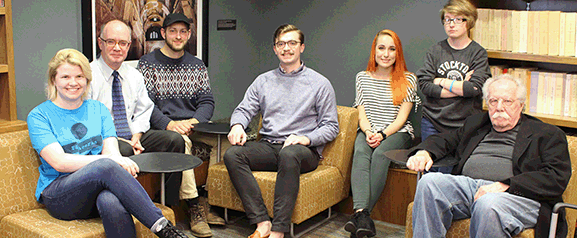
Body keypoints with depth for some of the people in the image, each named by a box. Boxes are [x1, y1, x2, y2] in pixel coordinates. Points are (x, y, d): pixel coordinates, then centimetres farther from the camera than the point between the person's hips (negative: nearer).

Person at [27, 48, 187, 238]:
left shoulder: (98, 109, 16)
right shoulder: (39, 116, 3)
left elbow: (111, 151, 3)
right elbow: (59, 162, -12)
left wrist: (121, 162, -23)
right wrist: (108, 160, -25)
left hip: (99, 189, 3)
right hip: (58, 196, -3)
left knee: (112, 203, -37)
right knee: (107, 166, -34)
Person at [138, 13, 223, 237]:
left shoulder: (197, 65, 18)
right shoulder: (148, 63, 5)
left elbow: (207, 101, 9)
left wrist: (193, 122, -13)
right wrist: (169, 124, -21)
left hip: (194, 124, 4)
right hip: (161, 128, -4)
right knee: (181, 141, -36)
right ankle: (194, 208, -31)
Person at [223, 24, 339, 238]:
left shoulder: (320, 83, 8)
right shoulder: (263, 80, 19)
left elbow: (331, 126, 4)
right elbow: (244, 109, 14)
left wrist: (306, 138, -15)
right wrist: (237, 125, -11)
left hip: (304, 150, -4)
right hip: (268, 146, 4)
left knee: (289, 154, -40)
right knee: (232, 154, -25)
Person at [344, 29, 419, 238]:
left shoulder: (408, 80, 6)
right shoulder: (363, 77, 14)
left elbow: (401, 117, -1)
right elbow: (362, 113, 9)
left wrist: (382, 135, -16)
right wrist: (368, 132, -12)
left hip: (397, 133, -1)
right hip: (368, 131, 2)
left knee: (380, 153, -34)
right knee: (361, 152, -33)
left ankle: (360, 213, -35)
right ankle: (362, 214, -47)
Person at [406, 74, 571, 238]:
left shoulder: (548, 134, 12)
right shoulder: (476, 123, 30)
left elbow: (557, 178, -2)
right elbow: (444, 139, 34)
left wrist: (506, 185, -15)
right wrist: (424, 152, 8)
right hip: (466, 184, 5)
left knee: (487, 205, -39)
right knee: (429, 182, -26)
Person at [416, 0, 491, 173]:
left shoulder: (478, 53, 2)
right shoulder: (435, 50, 6)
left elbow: (475, 88, -13)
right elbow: (424, 85, -6)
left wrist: (441, 82, -6)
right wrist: (460, 88, -10)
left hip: (463, 125, -2)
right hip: (433, 122, 2)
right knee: (431, 172, 2)